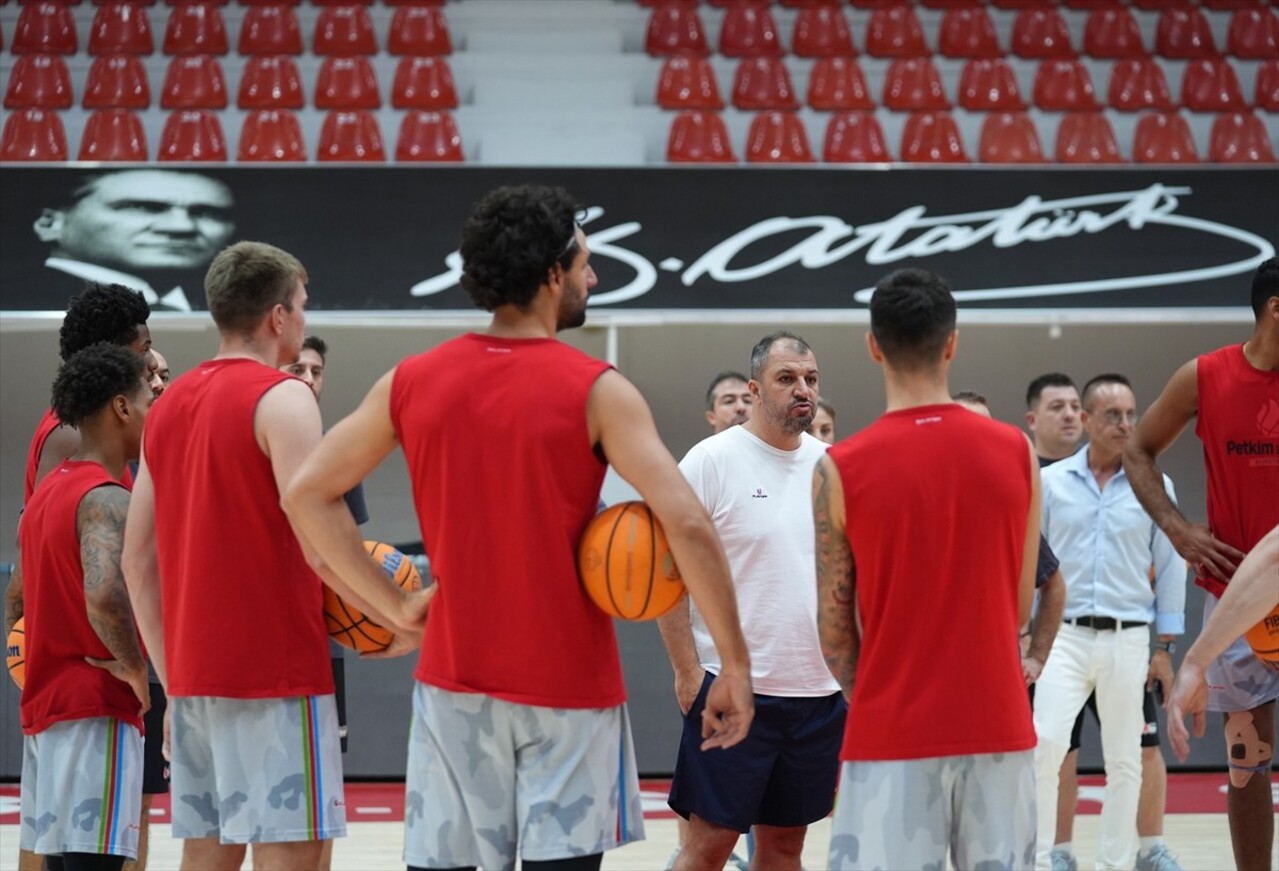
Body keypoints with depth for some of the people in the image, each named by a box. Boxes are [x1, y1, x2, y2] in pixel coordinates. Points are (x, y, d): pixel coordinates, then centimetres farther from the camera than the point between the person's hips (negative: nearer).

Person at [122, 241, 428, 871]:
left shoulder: (170, 406, 14)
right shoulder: (281, 399, -9)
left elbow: (138, 563, 15)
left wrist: (172, 678, 19)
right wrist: (399, 613, -8)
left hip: (194, 673, 8)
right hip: (275, 672, -8)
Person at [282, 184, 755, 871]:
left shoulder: (411, 383, 2)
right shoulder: (596, 391, -10)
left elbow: (307, 493, 4)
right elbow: (686, 525, -17)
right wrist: (735, 666, -11)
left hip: (455, 682, 4)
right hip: (568, 685, -4)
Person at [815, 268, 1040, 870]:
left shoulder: (840, 469, -7)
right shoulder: (1015, 453, 1)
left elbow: (834, 629, -2)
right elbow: (1021, 606, 10)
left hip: (892, 732, -3)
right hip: (996, 724, 3)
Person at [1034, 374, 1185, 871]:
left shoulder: (1154, 486, 3)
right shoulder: (1051, 482, 3)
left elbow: (1170, 568, 6)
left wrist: (1165, 649, 3)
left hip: (1128, 641, 1)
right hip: (1064, 636, -1)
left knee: (1124, 761, 4)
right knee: (1045, 744, -15)